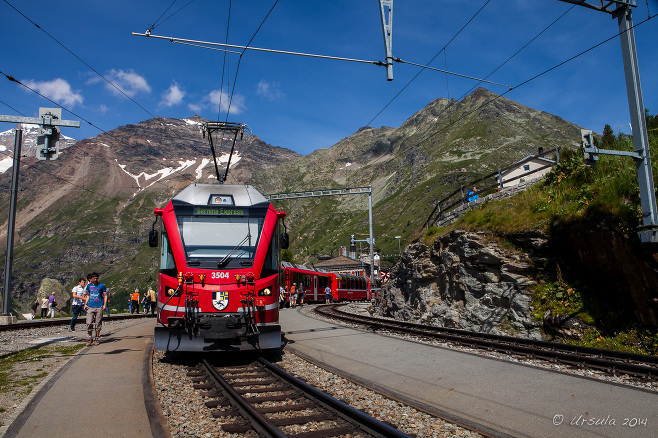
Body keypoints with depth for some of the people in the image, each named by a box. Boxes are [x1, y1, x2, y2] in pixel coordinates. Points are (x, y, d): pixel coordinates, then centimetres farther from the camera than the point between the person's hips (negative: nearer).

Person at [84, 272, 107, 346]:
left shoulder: (102, 286, 4)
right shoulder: (89, 286, 13)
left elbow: (105, 295, 7)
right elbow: (87, 295, 23)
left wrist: (104, 304, -4)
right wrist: (85, 304, 11)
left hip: (99, 307, -2)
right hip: (90, 307, 2)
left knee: (98, 324, 1)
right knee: (89, 323, -7)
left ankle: (96, 339, 12)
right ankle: (90, 338, 8)